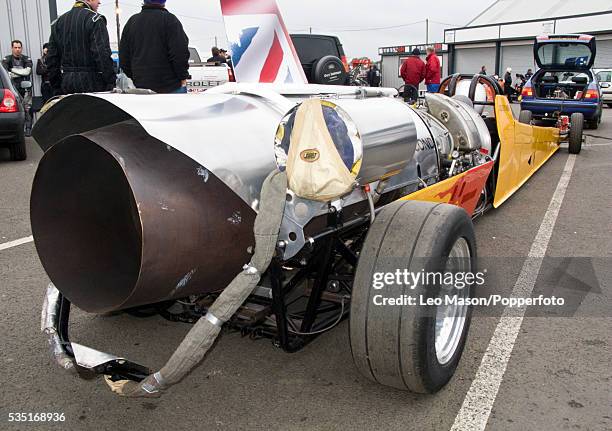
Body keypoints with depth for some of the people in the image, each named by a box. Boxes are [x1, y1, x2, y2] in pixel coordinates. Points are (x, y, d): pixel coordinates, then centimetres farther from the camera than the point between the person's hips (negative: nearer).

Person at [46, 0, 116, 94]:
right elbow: (103, 55, -17)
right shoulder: (95, 19, -8)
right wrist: (111, 83, -14)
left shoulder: (58, 22, 14)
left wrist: (57, 88, 16)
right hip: (92, 81, -6)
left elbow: (51, 58, 13)